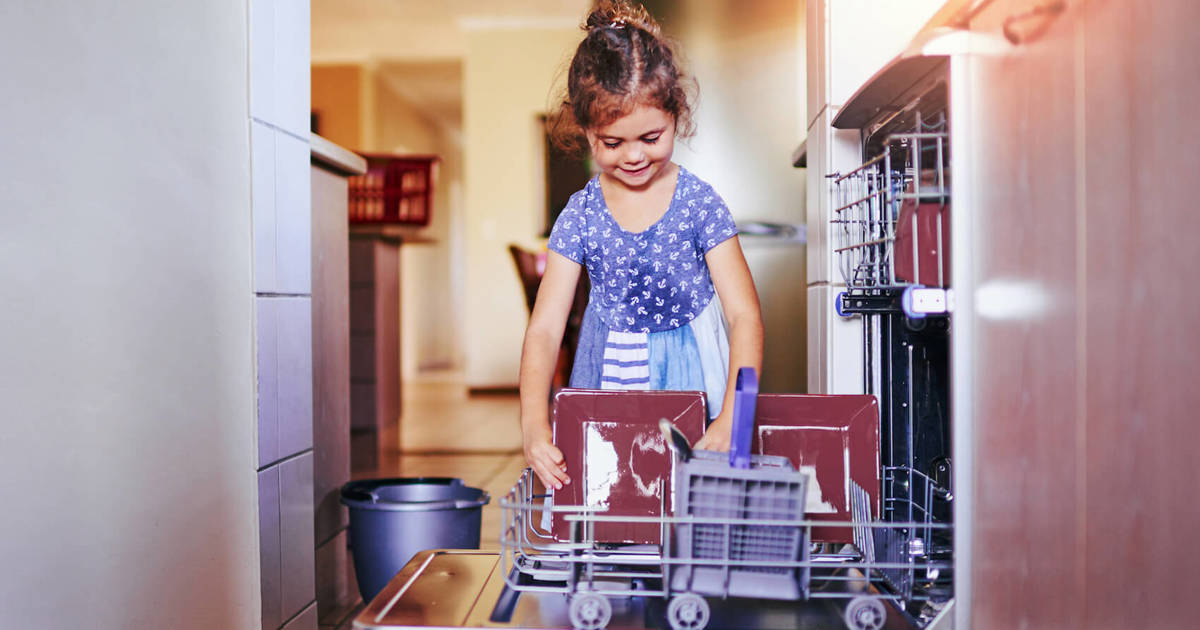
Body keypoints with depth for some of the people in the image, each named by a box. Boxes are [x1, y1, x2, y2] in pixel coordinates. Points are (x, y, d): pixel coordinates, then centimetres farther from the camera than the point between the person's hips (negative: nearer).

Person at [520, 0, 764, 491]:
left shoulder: (699, 202, -9)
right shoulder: (580, 216, -5)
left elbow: (745, 314, -11)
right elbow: (544, 328, -10)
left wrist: (731, 420, -25)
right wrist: (534, 426, -26)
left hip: (691, 376, -1)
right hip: (608, 380, 1)